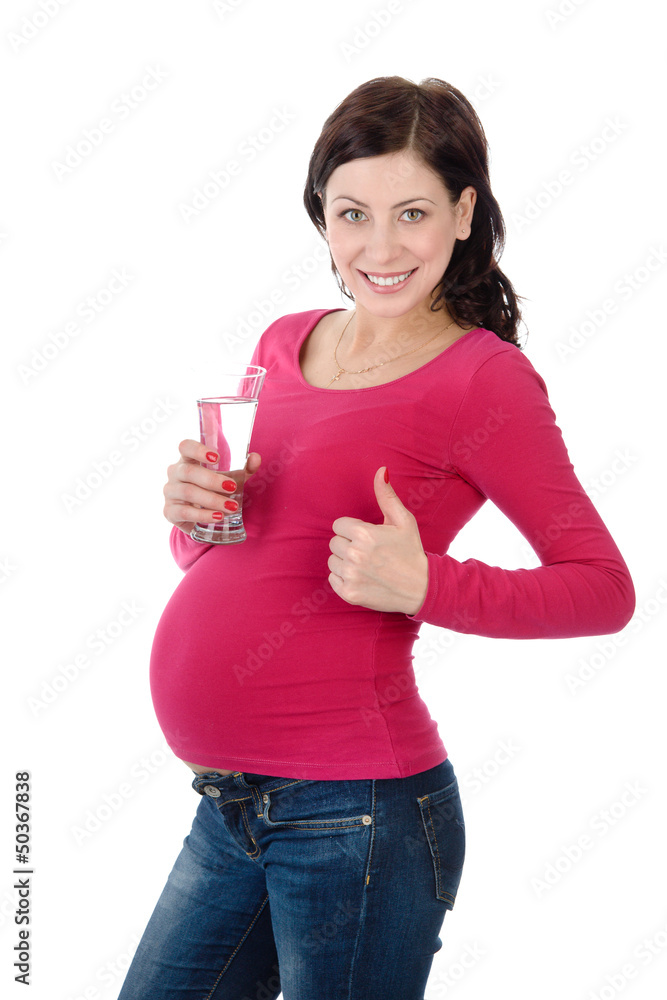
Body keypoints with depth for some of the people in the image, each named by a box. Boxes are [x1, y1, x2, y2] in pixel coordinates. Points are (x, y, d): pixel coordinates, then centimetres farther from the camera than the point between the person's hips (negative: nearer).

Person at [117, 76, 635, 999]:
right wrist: (194, 515, -5)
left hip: (354, 816, -6)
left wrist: (423, 585, -23)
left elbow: (604, 588, -10)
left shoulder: (483, 378, -10)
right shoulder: (285, 345, 9)